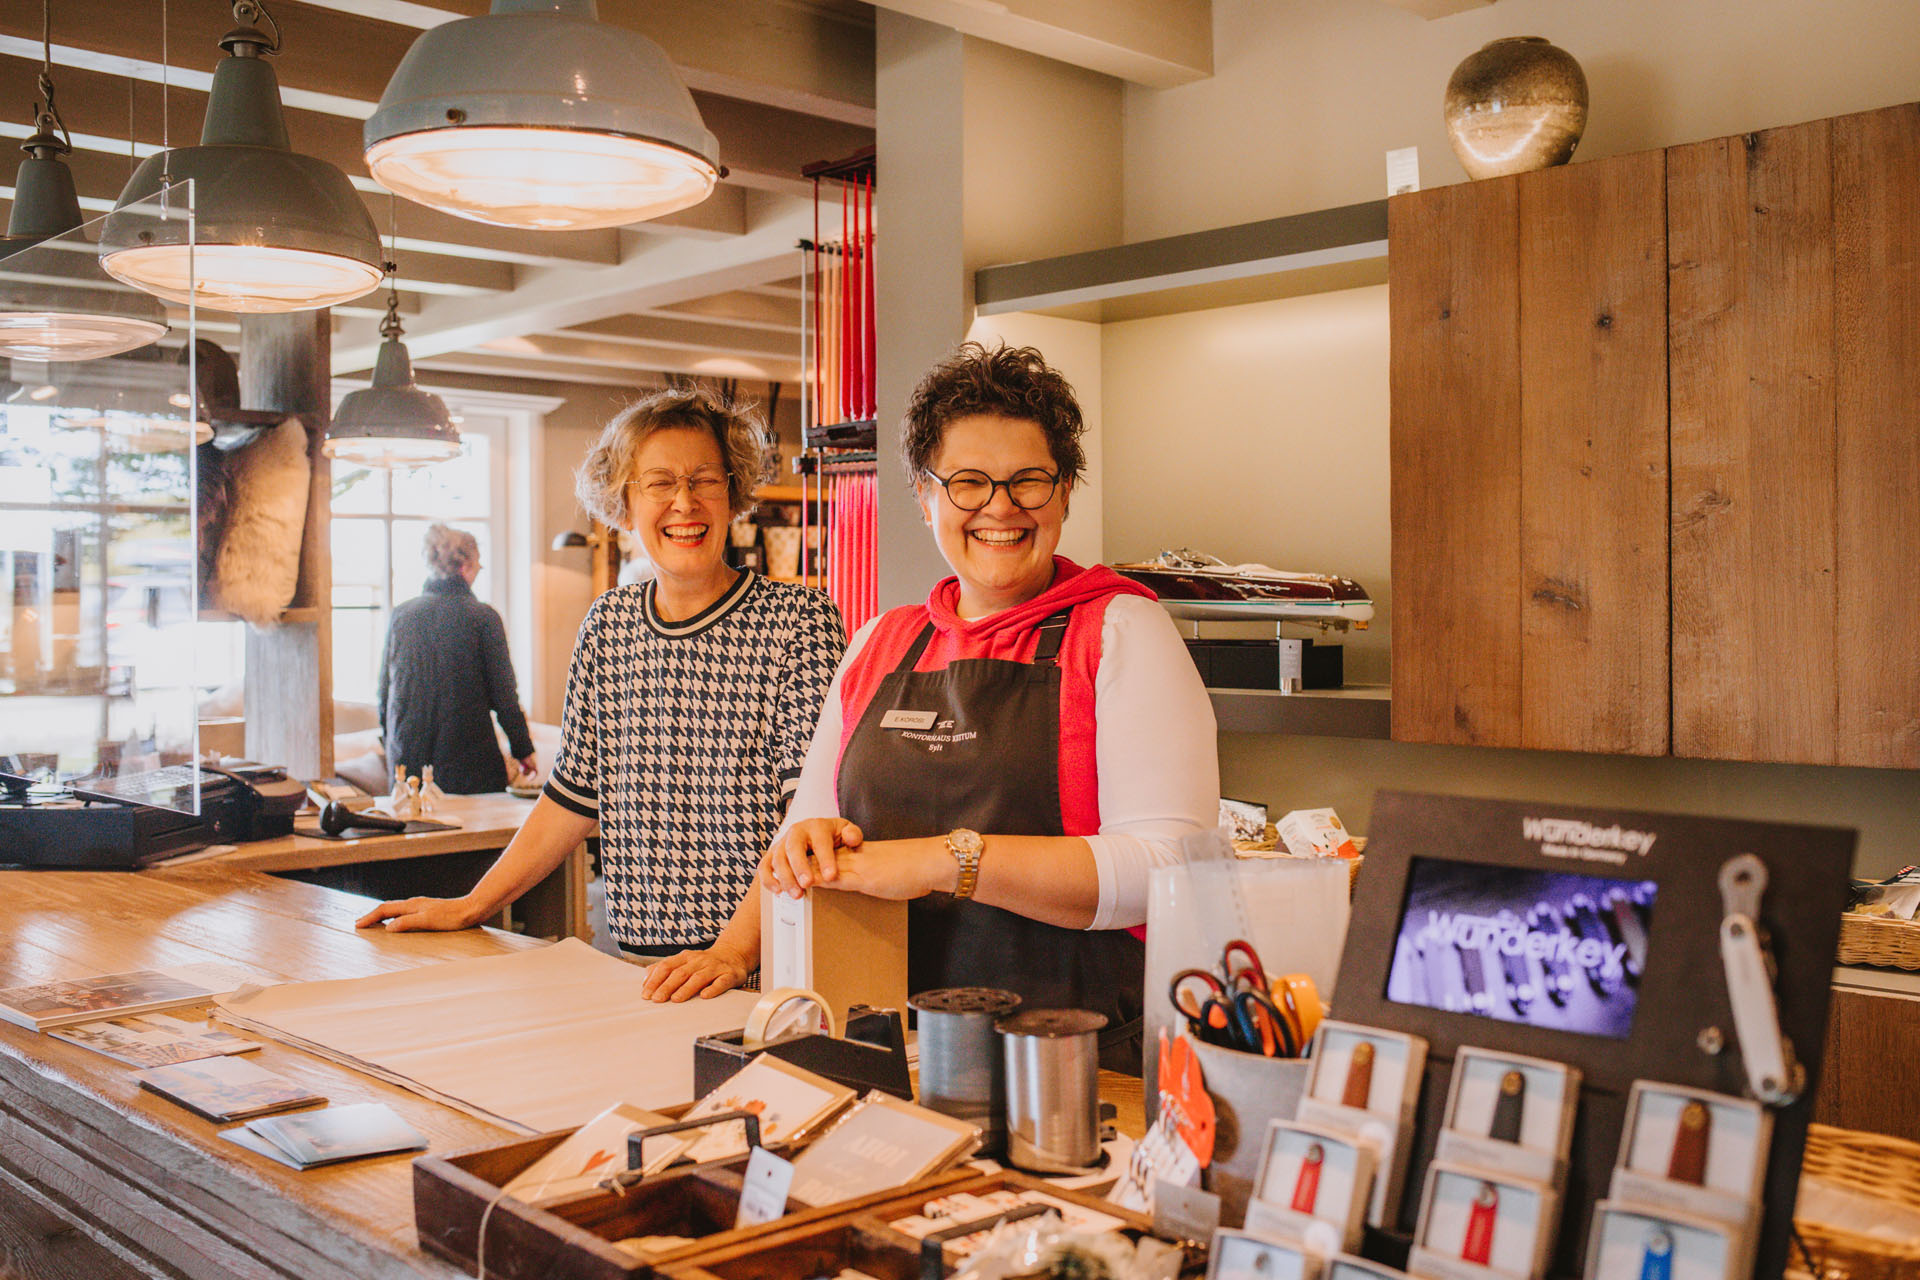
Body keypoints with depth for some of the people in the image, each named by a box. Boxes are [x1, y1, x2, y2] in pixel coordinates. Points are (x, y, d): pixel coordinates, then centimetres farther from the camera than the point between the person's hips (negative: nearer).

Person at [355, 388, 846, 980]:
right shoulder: (609, 624, 12)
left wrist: (737, 947, -22)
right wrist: (473, 906, 17)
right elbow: (575, 792, 19)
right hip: (635, 968, 4)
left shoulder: (801, 620, -4)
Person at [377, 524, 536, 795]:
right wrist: (523, 749, 5)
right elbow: (504, 693, -6)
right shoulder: (483, 617, -8)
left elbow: (385, 689, 11)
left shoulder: (401, 615, 4)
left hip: (407, 760, 4)